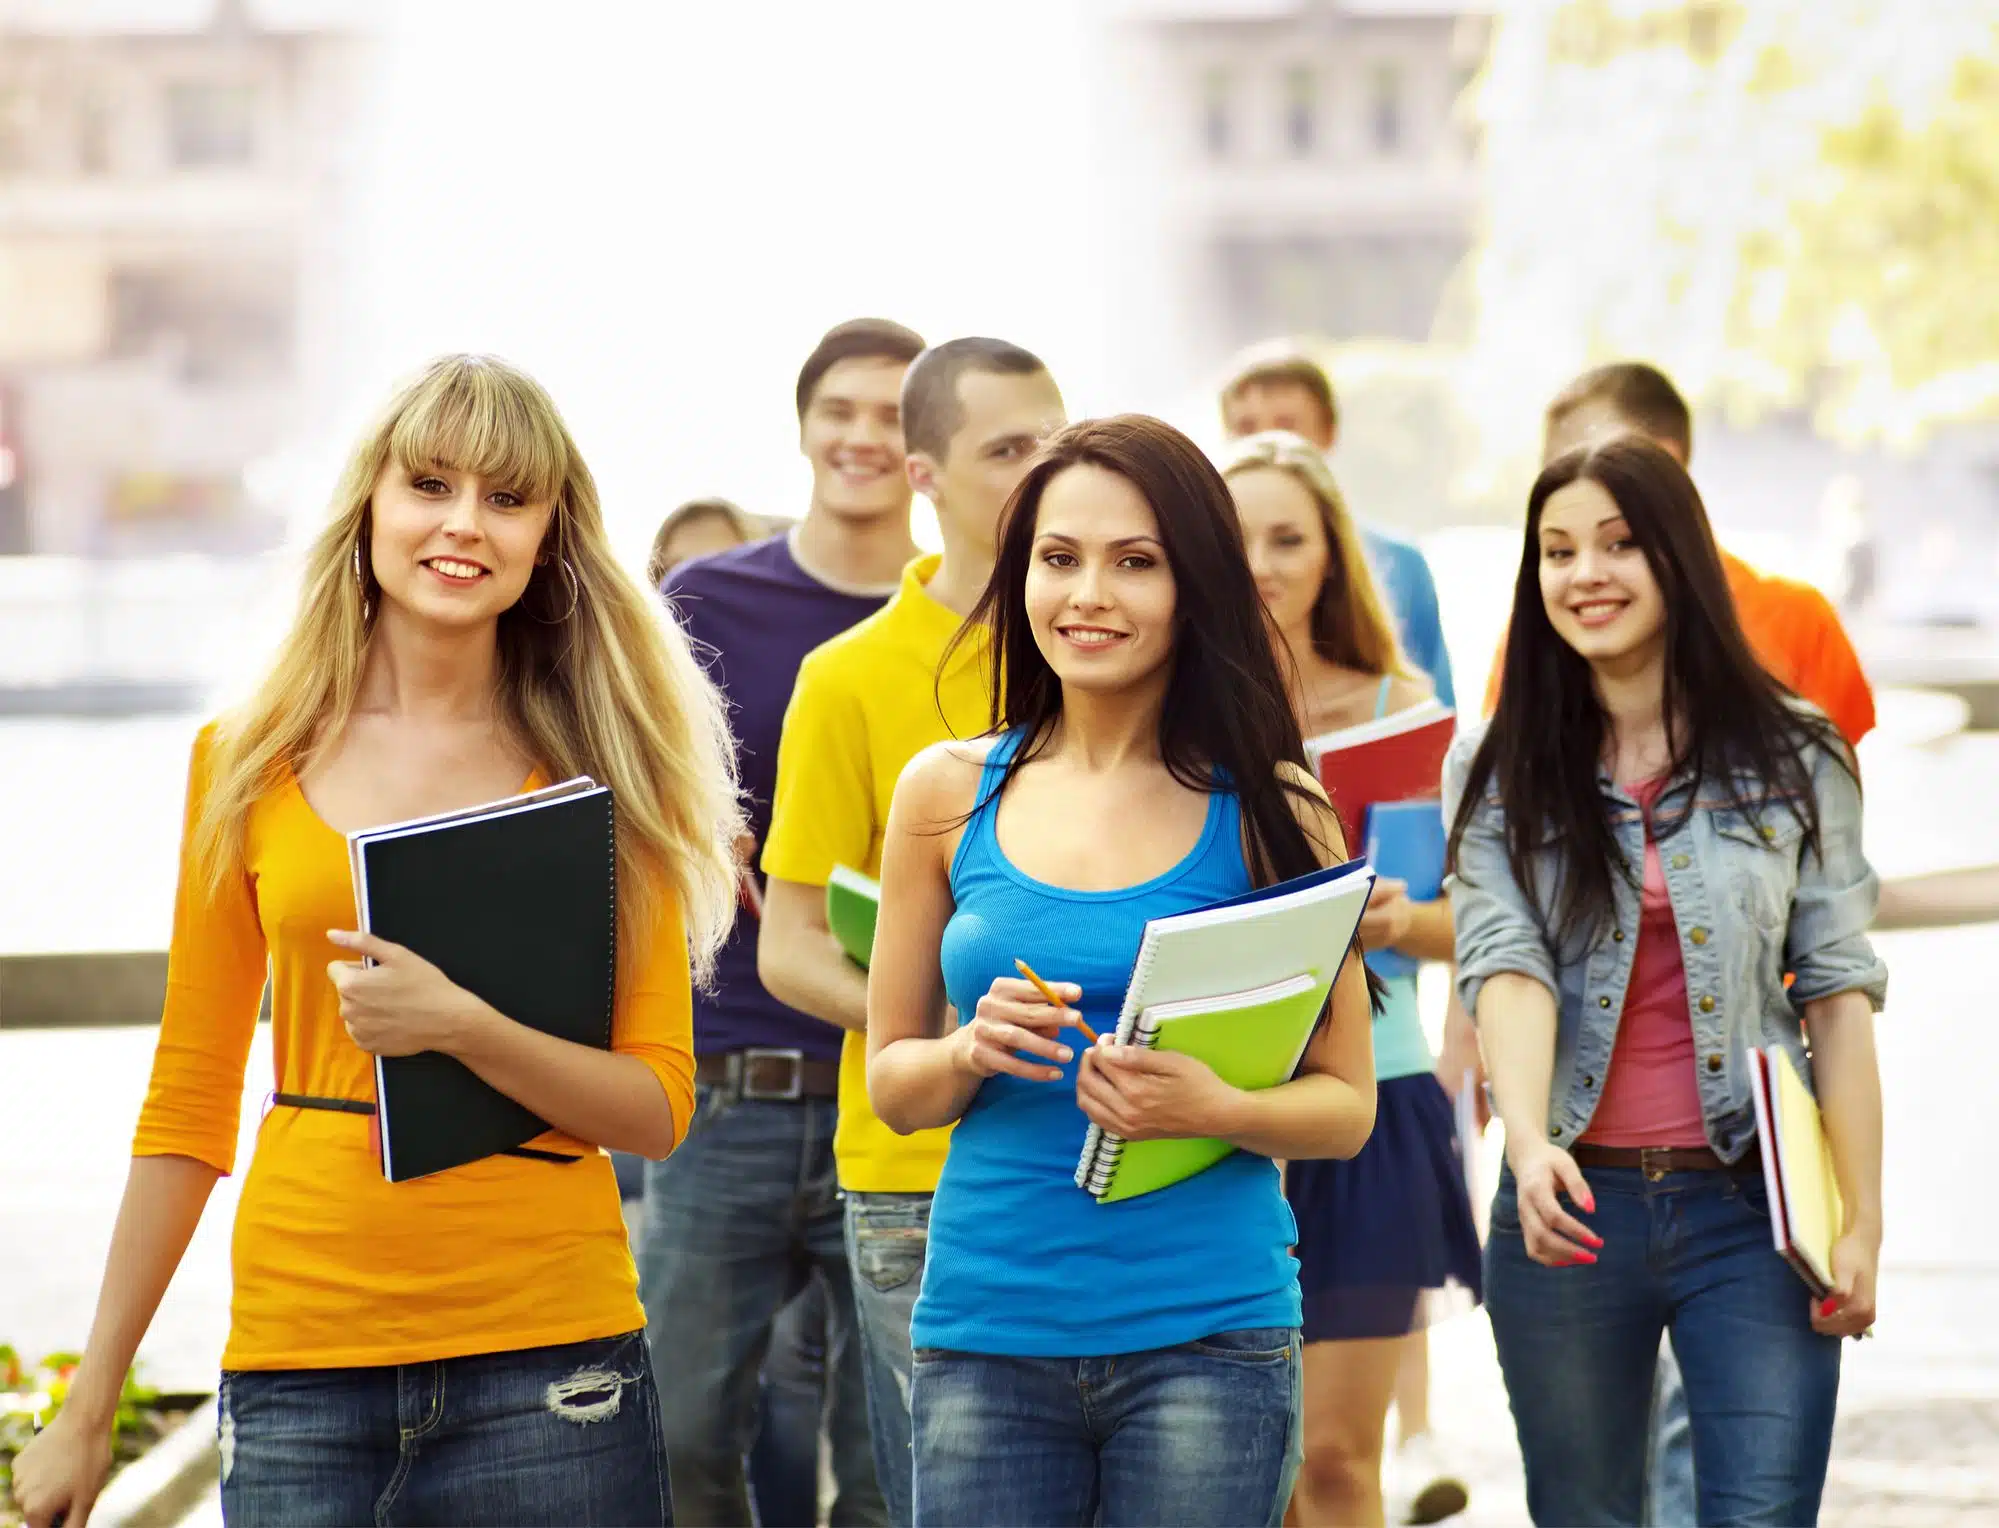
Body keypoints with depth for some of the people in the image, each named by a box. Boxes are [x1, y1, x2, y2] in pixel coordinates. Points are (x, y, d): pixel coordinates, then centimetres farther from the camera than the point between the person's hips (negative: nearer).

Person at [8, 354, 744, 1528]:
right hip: (303, 1361, 1)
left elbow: (659, 1106, 1)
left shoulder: (594, 774, 4)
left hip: (546, 1357, -1)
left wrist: (461, 1024, -16)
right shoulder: (248, 766, 6)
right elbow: (189, 1104, 11)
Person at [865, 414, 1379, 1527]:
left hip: (1203, 1338, -1)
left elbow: (1347, 1106, 4)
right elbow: (890, 1083, 12)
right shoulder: (950, 794, 7)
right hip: (985, 1338, 2)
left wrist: (1216, 1110, -16)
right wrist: (976, 1051, -9)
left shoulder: (1270, 815, 1)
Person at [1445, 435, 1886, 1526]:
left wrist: (1861, 1224, -4)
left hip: (1750, 1206, -1)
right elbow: (1505, 966, -10)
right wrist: (1528, 1138, -28)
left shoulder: (1793, 759, 2)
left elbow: (1837, 995, 1)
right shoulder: (1496, 771, 3)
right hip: (1572, 1206, 1)